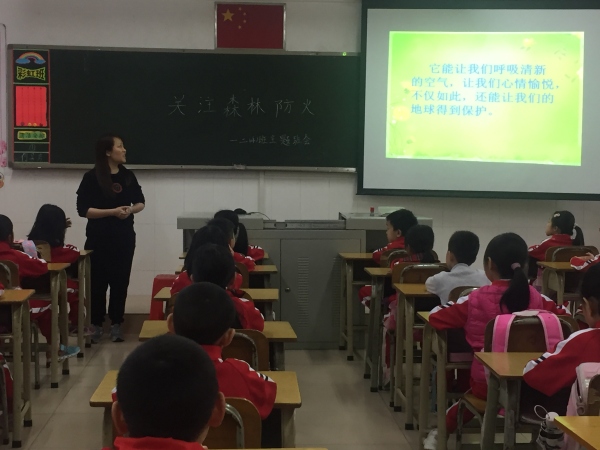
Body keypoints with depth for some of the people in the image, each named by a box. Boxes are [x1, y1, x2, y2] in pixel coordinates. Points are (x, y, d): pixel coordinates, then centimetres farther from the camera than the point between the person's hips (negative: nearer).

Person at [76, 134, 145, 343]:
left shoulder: (128, 175, 4)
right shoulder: (91, 177, -9)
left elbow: (140, 202, 14)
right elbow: (83, 210, -12)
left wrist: (130, 210, -9)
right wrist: (113, 211, -21)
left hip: (124, 237, 3)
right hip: (99, 238, -3)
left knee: (120, 281, 5)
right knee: (98, 282, 3)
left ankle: (116, 324, 15)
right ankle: (96, 325, 14)